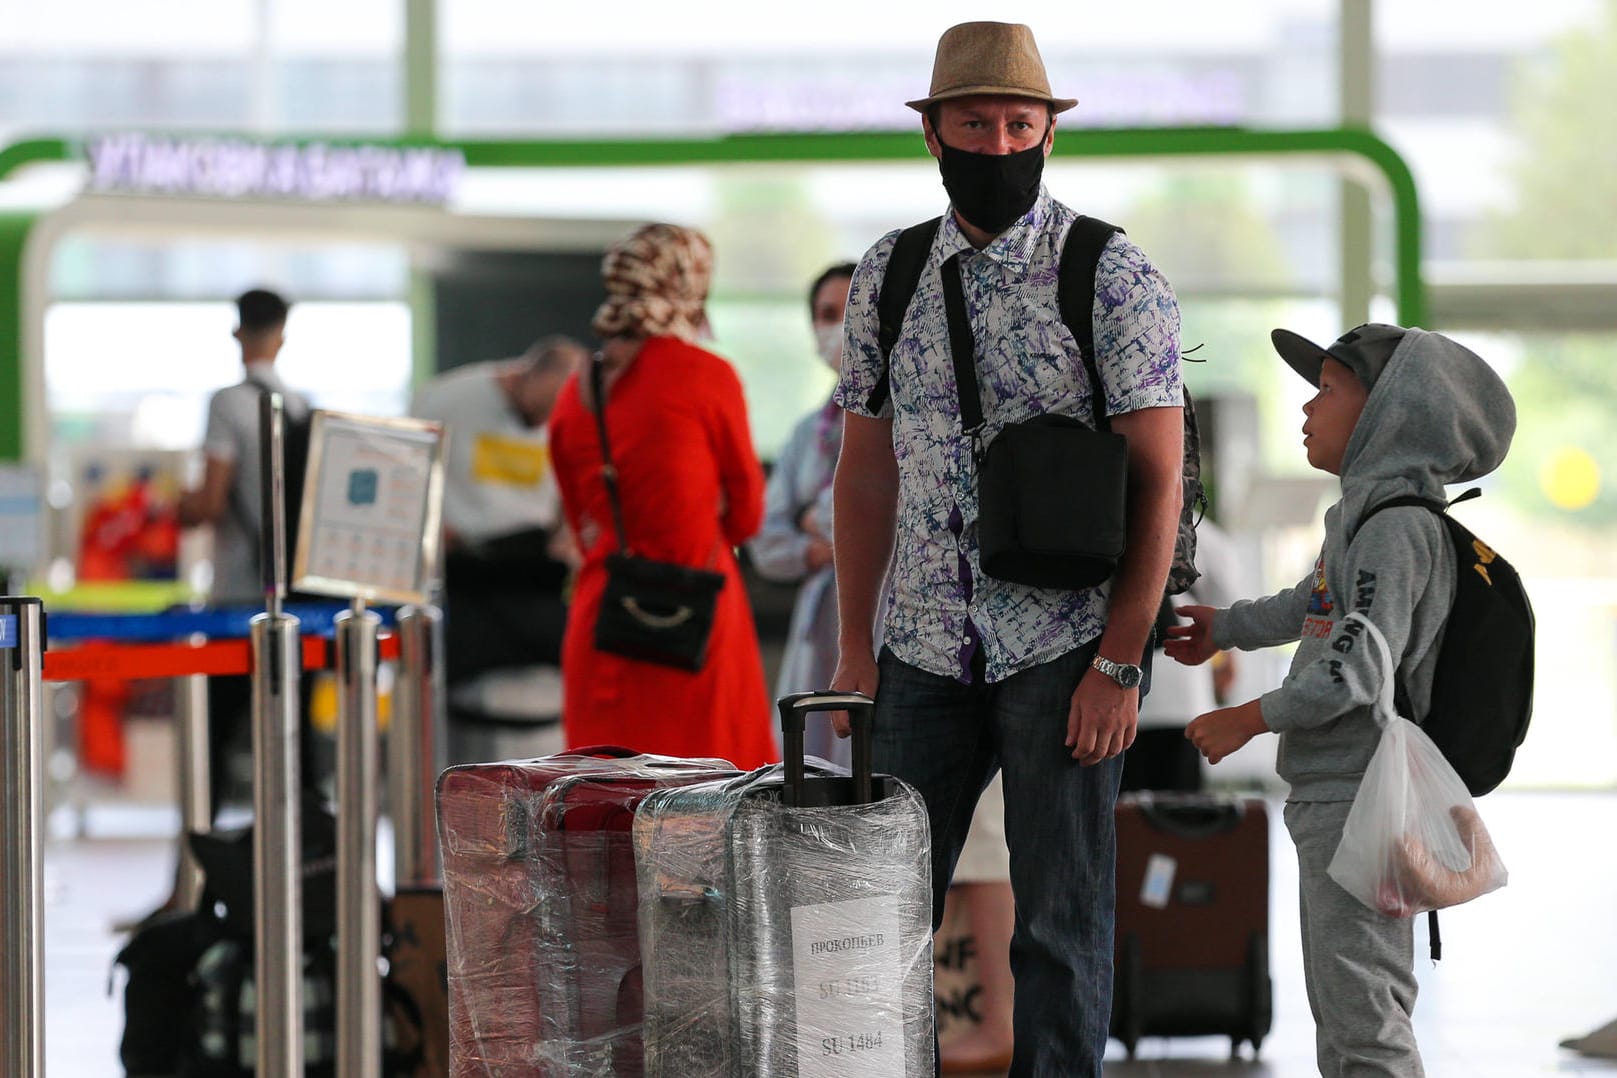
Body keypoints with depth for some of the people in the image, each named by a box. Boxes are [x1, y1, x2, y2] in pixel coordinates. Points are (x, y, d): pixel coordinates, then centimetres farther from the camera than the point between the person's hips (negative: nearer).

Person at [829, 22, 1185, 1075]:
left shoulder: (1116, 278, -6)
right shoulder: (889, 276, 8)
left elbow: (1159, 482, -9)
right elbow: (866, 471, 13)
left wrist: (1118, 664, -13)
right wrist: (854, 647, 9)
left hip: (1065, 653, -4)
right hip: (927, 652, 4)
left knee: (1062, 919, 1)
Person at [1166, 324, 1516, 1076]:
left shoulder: (1399, 526, -17)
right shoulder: (1368, 514, 14)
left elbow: (1360, 669, -23)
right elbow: (1316, 605, 32)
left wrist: (1248, 720, -14)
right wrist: (1226, 628, 44)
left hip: (1360, 801, -10)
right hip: (1331, 796, 10)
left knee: (1360, 999, -11)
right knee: (1340, 1001, 16)